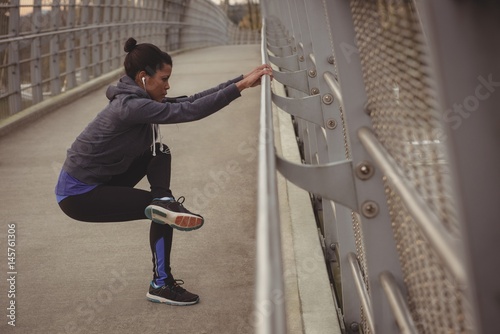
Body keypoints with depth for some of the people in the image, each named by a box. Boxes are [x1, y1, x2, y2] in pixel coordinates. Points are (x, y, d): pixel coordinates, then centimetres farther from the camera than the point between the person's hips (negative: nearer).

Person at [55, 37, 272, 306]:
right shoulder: (131, 106, -25)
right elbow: (189, 111, -31)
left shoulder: (139, 100, 3)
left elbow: (191, 100, 0)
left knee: (159, 152, 5)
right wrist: (241, 86, -29)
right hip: (78, 195, -9)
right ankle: (161, 285, 4)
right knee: (163, 213, -5)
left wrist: (241, 81, -4)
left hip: (99, 180, 9)